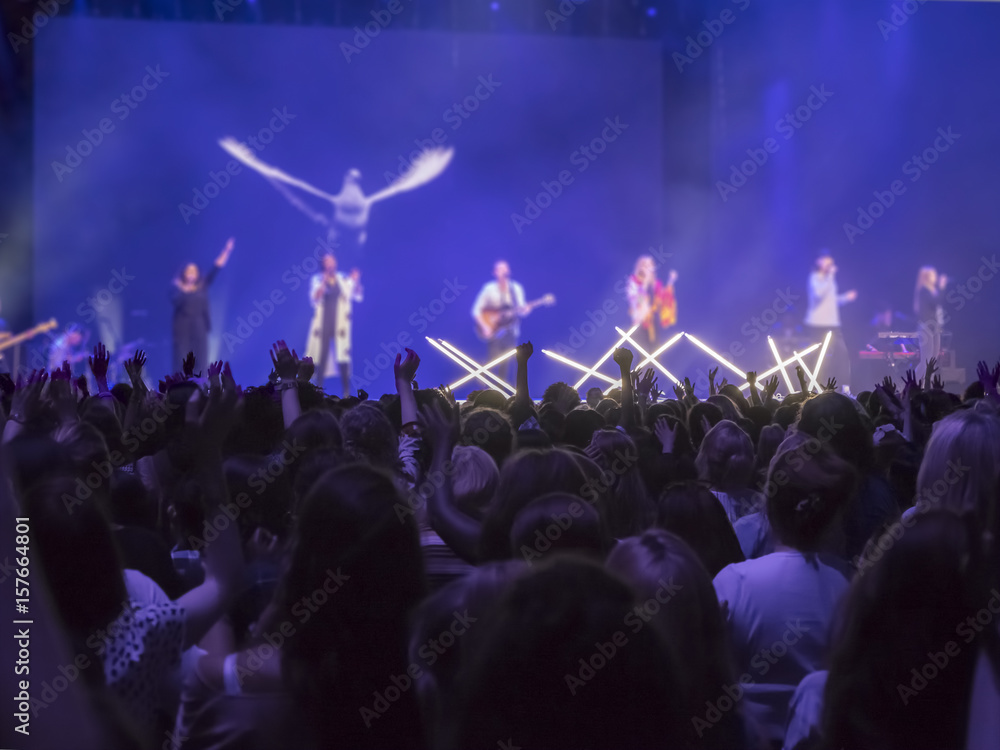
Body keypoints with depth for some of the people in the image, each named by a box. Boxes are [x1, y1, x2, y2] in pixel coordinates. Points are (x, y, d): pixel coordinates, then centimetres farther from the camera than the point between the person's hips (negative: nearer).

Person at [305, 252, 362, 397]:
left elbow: (358, 297, 2)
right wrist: (324, 282, -18)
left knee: (343, 357, -8)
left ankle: (346, 391, -5)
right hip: (322, 324, 0)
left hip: (340, 325, 0)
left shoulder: (344, 280, 8)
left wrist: (356, 282, -14)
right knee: (321, 356, 1)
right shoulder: (318, 280, 7)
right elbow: (314, 298, -7)